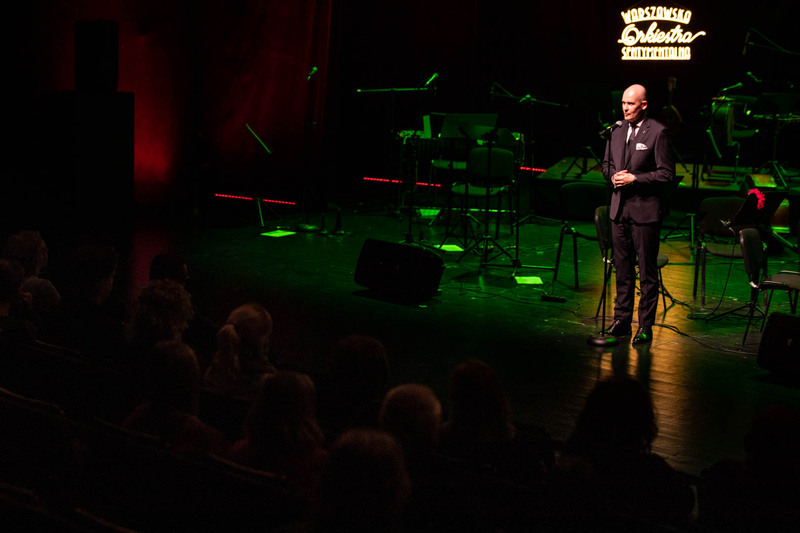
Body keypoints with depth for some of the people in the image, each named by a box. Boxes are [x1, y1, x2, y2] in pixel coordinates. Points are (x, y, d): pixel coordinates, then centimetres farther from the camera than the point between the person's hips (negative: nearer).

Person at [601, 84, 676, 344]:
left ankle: (645, 326, 8)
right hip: (620, 208, 6)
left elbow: (667, 173, -11)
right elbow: (607, 163, 21)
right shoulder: (617, 131, 11)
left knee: (647, 271, 1)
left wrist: (635, 179, -16)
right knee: (622, 269, 13)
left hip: (645, 210, -6)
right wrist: (613, 176, -1)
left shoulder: (658, 132, -9)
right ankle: (622, 320, 21)